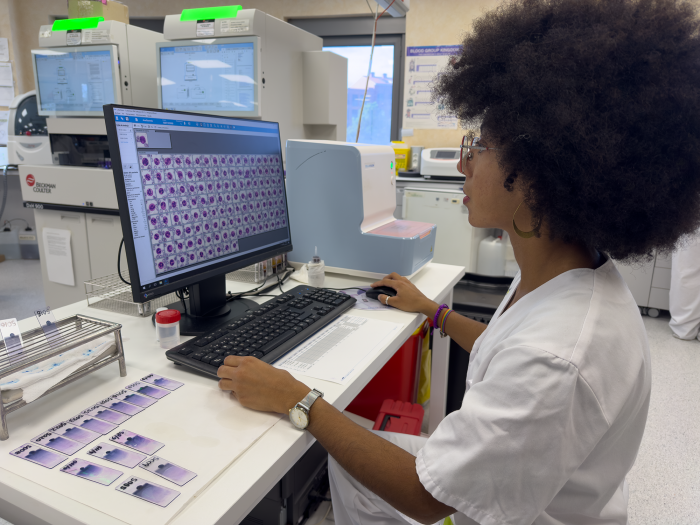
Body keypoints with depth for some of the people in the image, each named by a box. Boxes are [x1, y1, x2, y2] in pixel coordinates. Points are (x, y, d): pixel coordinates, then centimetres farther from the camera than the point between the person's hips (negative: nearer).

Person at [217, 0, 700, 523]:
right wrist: (433, 311, 19)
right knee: (346, 458, 12)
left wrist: (297, 400, -22)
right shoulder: (562, 277, -9)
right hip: (498, 474, 8)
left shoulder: (556, 361, -40)